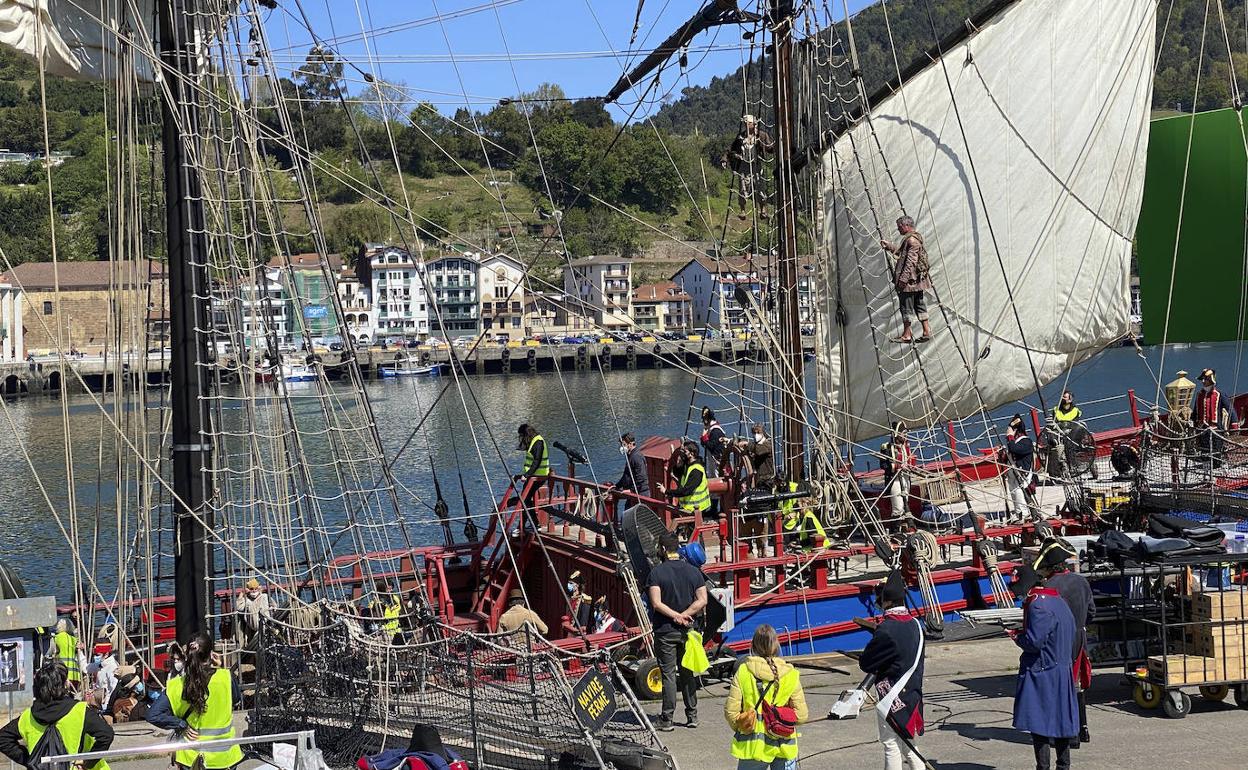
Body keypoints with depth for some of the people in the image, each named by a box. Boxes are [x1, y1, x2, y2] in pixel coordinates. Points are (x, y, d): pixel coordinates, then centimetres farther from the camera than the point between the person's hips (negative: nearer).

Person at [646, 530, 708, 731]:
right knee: (687, 673, 14)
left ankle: (667, 719, 1)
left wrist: (676, 616, -10)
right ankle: (692, 715, 17)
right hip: (688, 631, 4)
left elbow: (657, 604, -17)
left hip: (665, 631, -3)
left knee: (668, 674, 1)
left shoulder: (657, 572, -9)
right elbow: (702, 601, -5)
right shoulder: (693, 571, 3)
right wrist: (684, 616, -7)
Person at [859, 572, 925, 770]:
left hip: (892, 696, -7)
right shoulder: (916, 624, 4)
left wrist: (876, 670, 7)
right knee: (908, 743, 17)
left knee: (892, 745, -1)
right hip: (913, 693, 8)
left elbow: (865, 664, -12)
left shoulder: (886, 629, -19)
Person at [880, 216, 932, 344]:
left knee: (907, 307, -2)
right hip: (918, 280, 10)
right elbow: (900, 251, 32)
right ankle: (926, 331, 14)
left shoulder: (912, 240, -17)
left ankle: (906, 335, 3)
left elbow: (911, 261, -23)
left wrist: (903, 279, -24)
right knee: (919, 305, 13)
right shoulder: (914, 238, 16)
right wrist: (888, 246, 28)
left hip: (910, 280, -10)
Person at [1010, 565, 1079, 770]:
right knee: (1060, 720, 16)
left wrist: (1017, 636, -2)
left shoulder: (1038, 605, -19)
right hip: (1063, 671, 10)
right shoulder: (1057, 600, 12)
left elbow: (1034, 641, -23)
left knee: (1039, 725, -4)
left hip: (1042, 674, -10)